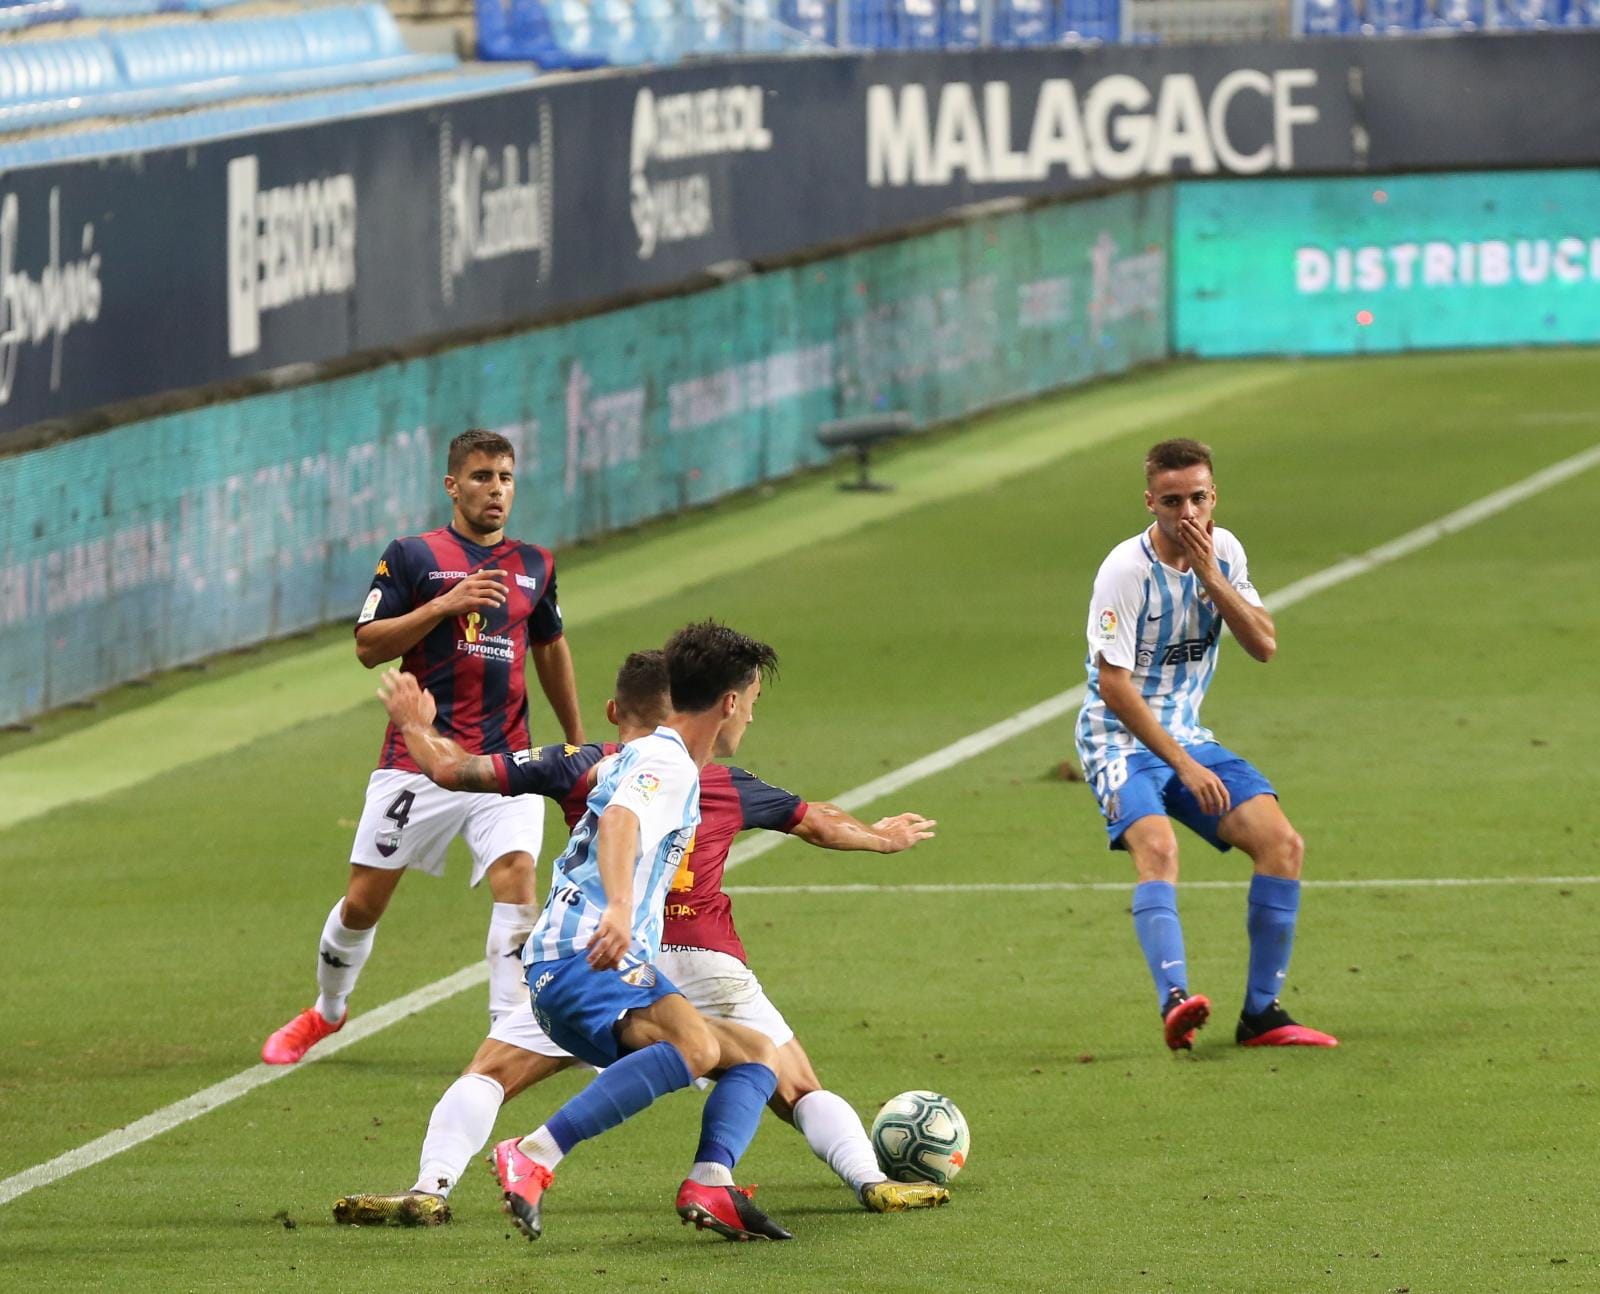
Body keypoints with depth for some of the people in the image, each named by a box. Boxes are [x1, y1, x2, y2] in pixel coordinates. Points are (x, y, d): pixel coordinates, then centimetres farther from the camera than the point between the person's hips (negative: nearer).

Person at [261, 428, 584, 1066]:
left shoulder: (534, 566, 11)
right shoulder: (412, 556, -1)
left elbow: (551, 648, 25)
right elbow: (368, 645, -7)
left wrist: (576, 742, 29)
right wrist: (443, 605, -19)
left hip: (504, 758, 2)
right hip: (418, 758, -2)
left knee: (517, 878, -20)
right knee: (364, 900, 4)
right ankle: (326, 1012, 30)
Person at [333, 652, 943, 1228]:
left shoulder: (580, 769, 10)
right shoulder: (724, 782, 17)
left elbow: (451, 769, 9)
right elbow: (819, 823, 31)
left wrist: (415, 725, 29)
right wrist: (883, 837, 51)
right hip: (706, 961, 2)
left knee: (488, 1075, 5)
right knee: (799, 1091, 16)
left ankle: (431, 1189, -12)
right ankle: (870, 1180, -1)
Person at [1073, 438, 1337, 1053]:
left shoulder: (1223, 551, 2)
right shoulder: (1126, 570, -18)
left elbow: (1264, 645, -4)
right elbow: (1113, 684, -20)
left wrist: (1210, 576, -16)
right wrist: (1184, 766, -22)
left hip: (1186, 736, 6)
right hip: (1121, 740, -6)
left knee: (1283, 843, -9)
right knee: (1157, 846, -33)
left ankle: (1261, 1013, -4)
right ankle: (1174, 1002, -48)